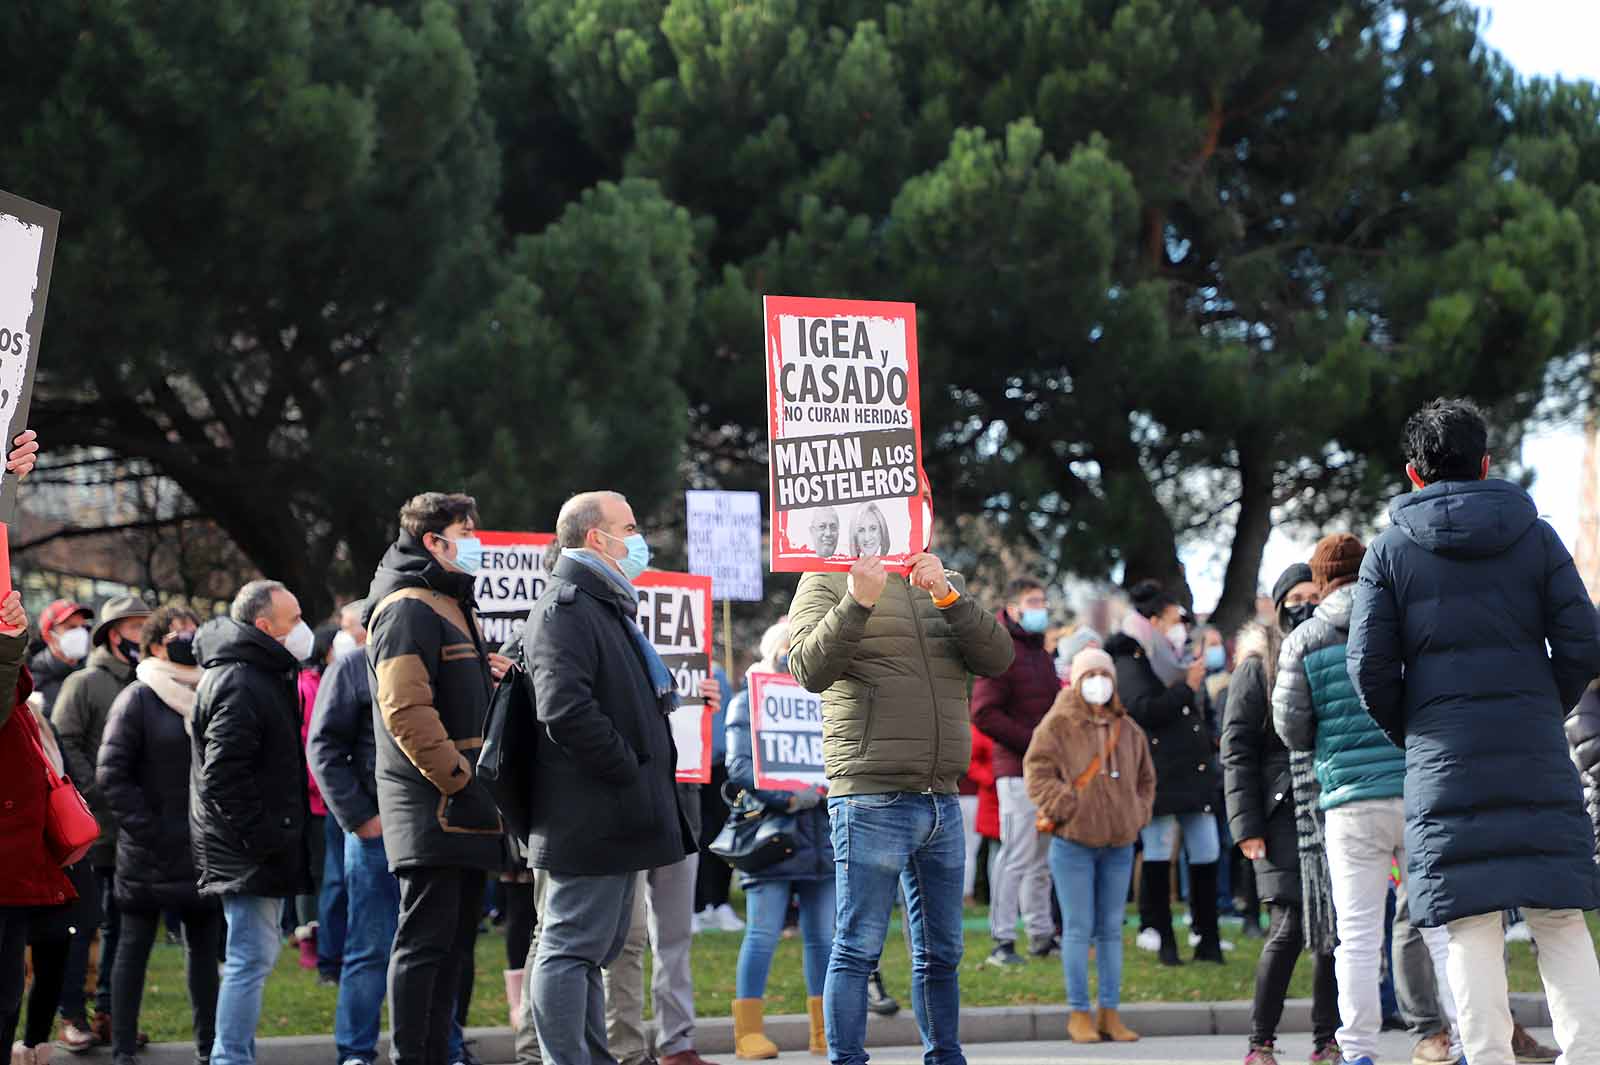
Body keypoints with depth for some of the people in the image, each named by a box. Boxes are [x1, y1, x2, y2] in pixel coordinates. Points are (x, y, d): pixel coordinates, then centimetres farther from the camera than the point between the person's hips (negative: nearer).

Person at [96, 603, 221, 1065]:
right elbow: (110, 775, -10)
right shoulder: (138, 698, -5)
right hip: (150, 853, -5)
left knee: (204, 945, 10)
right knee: (135, 946, 2)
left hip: (203, 849, 5)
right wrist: (146, 829, -15)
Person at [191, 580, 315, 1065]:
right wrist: (264, 838, -22)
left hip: (258, 848, 11)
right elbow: (223, 779, -23)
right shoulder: (239, 685, -17)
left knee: (253, 956, 16)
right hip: (250, 852, -11)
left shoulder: (262, 675, 18)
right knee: (252, 957, -10)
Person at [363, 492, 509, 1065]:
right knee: (426, 941, -8)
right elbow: (405, 710, -21)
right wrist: (459, 782, -21)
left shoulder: (451, 605, 22)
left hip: (462, 809, 10)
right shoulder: (409, 608, -11)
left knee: (455, 939, 13)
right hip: (432, 808, -10)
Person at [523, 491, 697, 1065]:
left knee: (594, 949, 15)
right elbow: (565, 709, -26)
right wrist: (628, 770, -19)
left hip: (614, 821, 11)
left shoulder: (607, 606, 22)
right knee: (571, 950, -8)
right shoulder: (565, 607, -13)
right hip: (589, 818, -11)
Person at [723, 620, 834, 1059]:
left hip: (822, 838, 5)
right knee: (763, 934, -8)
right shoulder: (748, 703, 2)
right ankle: (748, 1031, -5)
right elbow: (740, 766, -9)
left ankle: (824, 1031, 13)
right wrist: (787, 798, -18)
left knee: (823, 936, 6)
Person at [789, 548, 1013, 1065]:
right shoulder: (828, 582, 1)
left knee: (941, 953, 13)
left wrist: (946, 595, -13)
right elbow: (810, 671, -15)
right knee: (859, 949, -6)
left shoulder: (949, 586, 16)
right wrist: (858, 602, -26)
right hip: (873, 802, -6)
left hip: (942, 803, 6)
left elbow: (997, 658, 0)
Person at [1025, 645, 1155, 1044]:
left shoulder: (1128, 729, 11)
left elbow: (1145, 778, 21)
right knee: (1079, 929, -3)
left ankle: (1110, 1013, 13)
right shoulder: (1058, 725, -6)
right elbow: (1037, 771, -12)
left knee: (1111, 929, 8)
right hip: (1073, 842, -5)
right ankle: (1078, 1014, 4)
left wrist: (1138, 814, 7)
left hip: (1118, 843, 5)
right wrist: (1066, 806, -17)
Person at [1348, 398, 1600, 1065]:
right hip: (1538, 757, 1)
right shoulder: (1536, 536, 7)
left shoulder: (1390, 551, 5)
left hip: (1444, 758, -1)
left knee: (1472, 924, -2)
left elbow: (1369, 667, -1)